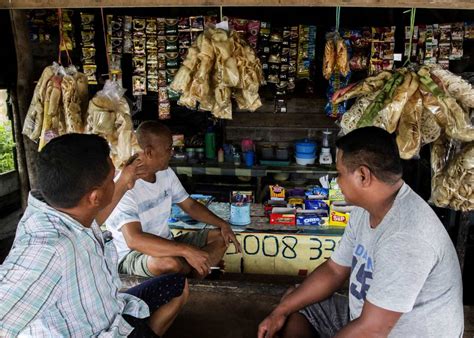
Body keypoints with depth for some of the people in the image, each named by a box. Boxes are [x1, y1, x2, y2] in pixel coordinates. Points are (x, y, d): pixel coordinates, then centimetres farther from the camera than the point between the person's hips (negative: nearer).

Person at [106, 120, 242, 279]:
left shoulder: (166, 173, 1)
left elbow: (190, 205, 11)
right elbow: (133, 239, -36)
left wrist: (222, 224, -4)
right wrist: (186, 250, -42)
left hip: (166, 245, 8)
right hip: (133, 255, -8)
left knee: (220, 237, 1)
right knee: (170, 263, -38)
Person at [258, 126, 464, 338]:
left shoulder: (405, 237, -33)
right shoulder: (366, 208, -3)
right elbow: (334, 270, 6)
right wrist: (281, 310, 1)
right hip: (368, 316, 8)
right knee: (294, 307, 13)